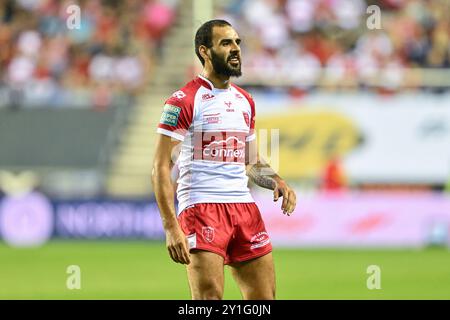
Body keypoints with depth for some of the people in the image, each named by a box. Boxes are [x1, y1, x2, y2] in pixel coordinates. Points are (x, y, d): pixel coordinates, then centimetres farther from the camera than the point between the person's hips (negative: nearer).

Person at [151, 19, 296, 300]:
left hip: (244, 208, 7)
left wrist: (278, 182, 4)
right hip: (202, 208, -7)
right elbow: (161, 167, -9)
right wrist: (171, 227, -19)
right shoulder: (183, 101, -6)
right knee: (209, 298, -14)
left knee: (264, 298, 6)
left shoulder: (245, 101, 17)